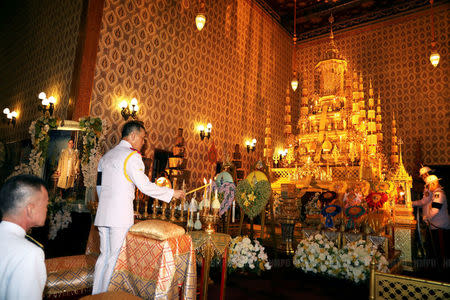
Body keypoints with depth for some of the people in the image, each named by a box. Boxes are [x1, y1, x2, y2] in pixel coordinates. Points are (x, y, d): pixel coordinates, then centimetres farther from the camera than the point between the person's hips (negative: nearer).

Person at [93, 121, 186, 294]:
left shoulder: (106, 156, 16)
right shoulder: (131, 156, -10)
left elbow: (99, 186, 20)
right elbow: (145, 186, -14)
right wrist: (172, 193, -6)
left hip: (103, 214, 8)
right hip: (120, 215, -8)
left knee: (105, 255, 15)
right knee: (115, 258, 1)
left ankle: (96, 294, 24)